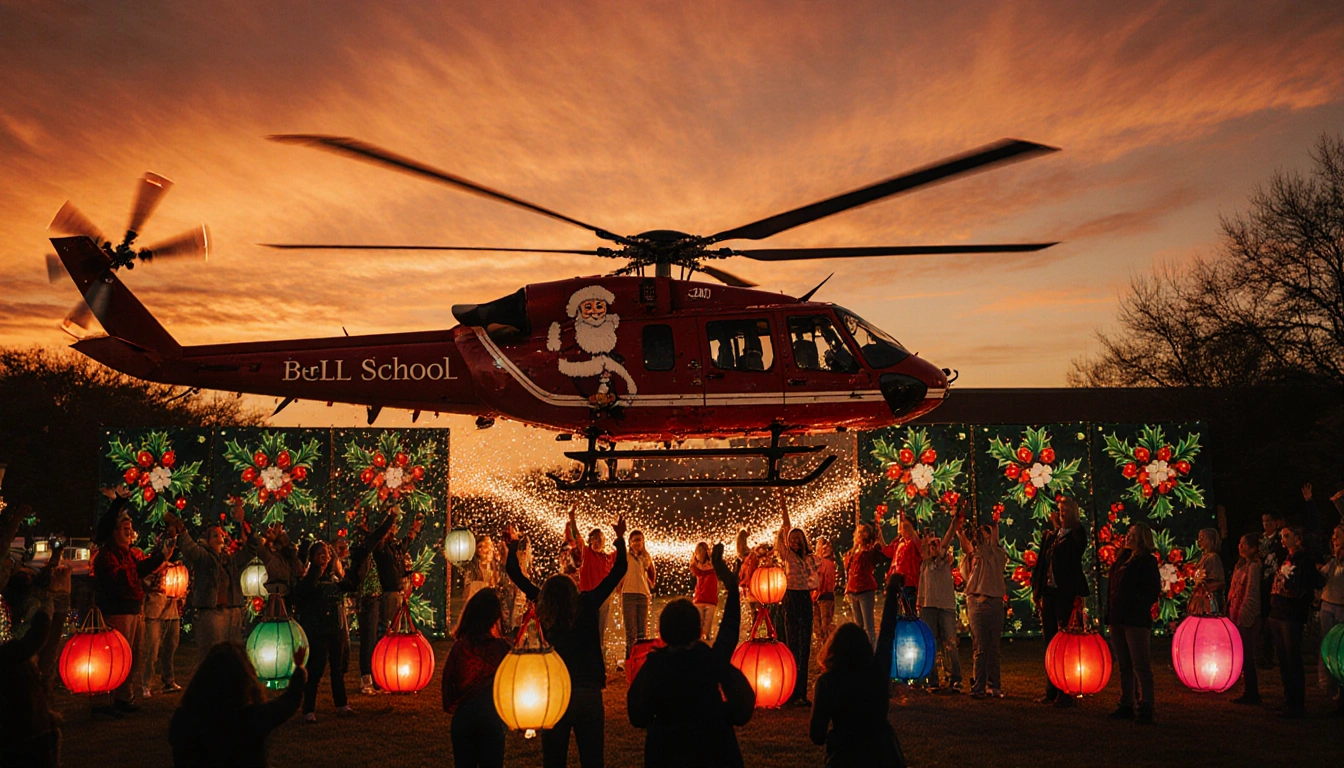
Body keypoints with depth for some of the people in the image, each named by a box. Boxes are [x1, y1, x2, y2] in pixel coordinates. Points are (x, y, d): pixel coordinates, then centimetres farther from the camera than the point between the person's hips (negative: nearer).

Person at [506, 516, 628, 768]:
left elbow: (516, 575, 5)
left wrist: (513, 545, 16)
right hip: (588, 692, -1)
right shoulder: (588, 605, -10)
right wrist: (620, 538, 1)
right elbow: (619, 569, -6)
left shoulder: (543, 609, -5)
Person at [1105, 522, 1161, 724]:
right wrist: (1110, 613, 13)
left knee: (1141, 666, -5)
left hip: (1136, 620, -8)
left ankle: (1145, 709, -2)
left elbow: (1153, 590, -10)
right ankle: (1126, 706, 19)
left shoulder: (1147, 562, -6)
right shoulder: (1122, 558, 16)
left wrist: (1138, 607, -16)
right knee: (1124, 666, 13)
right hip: (1117, 619, 8)